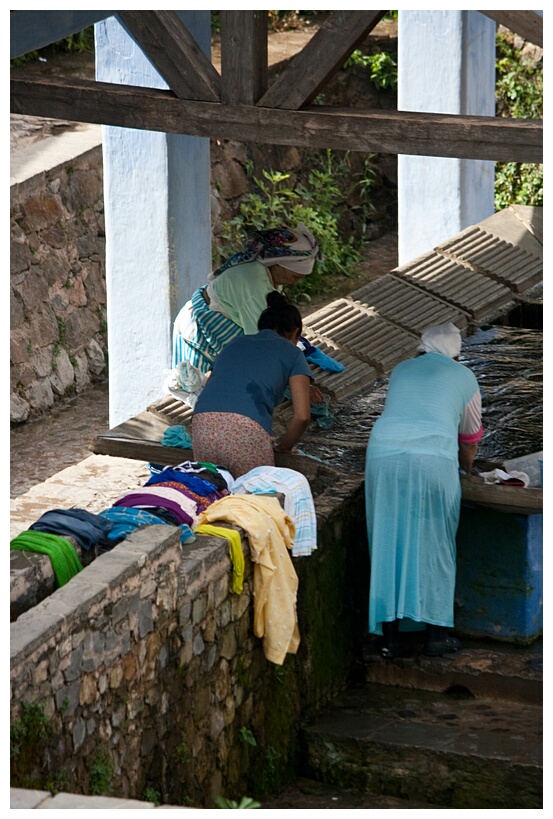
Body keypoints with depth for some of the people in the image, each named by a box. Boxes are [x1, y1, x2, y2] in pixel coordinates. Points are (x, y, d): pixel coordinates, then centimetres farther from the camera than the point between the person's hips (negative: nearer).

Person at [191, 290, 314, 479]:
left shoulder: (235, 343, 32)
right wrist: (283, 447, 27)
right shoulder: (292, 353, 19)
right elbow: (302, 416, 9)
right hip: (248, 428, -4)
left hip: (202, 423, 4)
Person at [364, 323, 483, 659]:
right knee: (435, 545, 9)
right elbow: (469, 441, 29)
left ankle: (390, 636, 11)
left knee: (388, 543, 9)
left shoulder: (400, 371, 27)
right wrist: (466, 470, 51)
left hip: (383, 454, 3)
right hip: (434, 458, -3)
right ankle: (436, 634, 12)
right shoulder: (464, 378, 19)